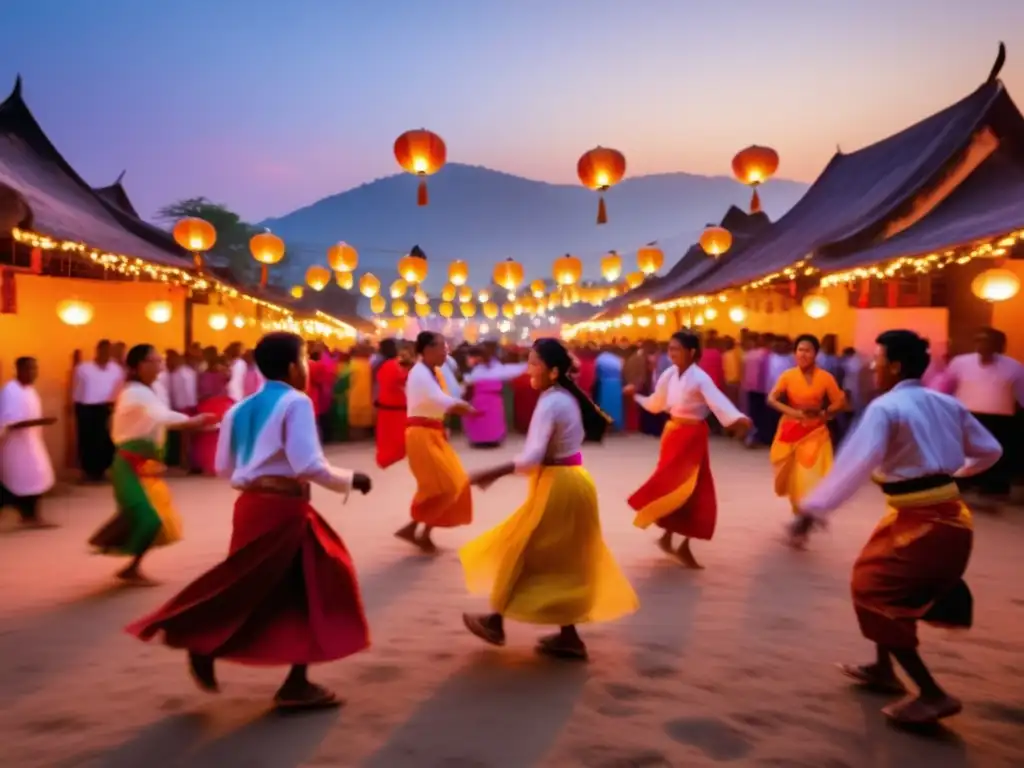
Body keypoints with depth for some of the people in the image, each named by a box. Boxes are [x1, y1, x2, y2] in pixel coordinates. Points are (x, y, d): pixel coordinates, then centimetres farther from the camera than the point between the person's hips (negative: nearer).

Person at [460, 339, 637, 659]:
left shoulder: (550, 404, -19)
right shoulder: (567, 397, 11)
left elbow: (532, 458, -27)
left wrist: (491, 473, -23)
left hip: (557, 485, -10)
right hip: (571, 481, 10)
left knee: (521, 553, 5)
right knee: (563, 561, 15)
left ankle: (497, 622, 20)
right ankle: (568, 636, 22)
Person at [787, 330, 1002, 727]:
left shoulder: (885, 408, -14)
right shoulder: (948, 404, 9)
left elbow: (855, 463, -27)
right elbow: (989, 451, 18)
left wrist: (811, 510, -31)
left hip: (922, 523, -9)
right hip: (949, 517, 9)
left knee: (874, 594, 3)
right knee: (887, 586, 24)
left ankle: (933, 694, 2)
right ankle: (883, 669, 37)